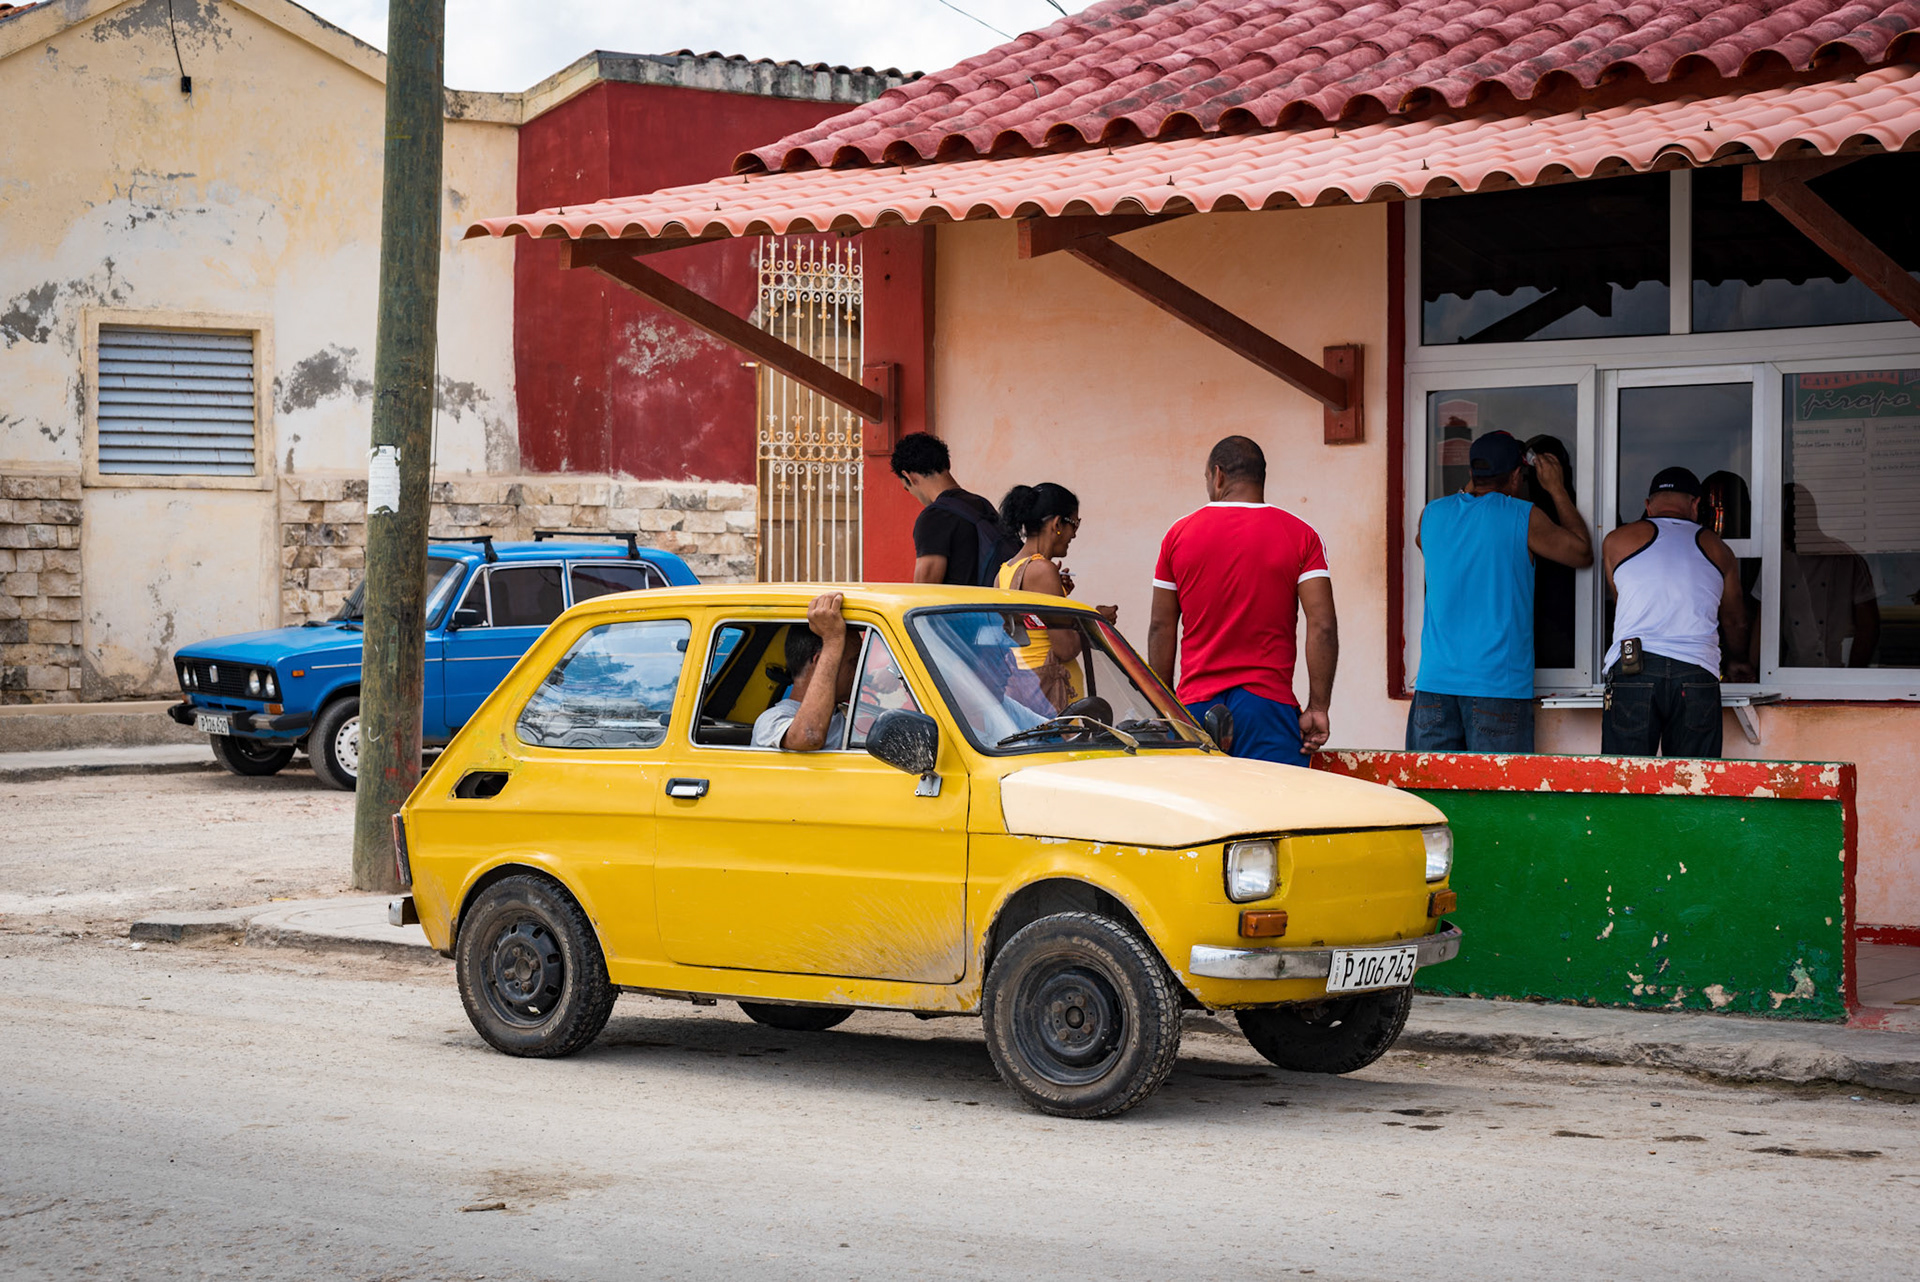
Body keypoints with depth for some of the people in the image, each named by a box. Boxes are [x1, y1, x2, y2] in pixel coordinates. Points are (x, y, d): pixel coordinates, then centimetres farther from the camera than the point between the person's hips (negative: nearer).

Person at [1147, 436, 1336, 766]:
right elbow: (1323, 627, -6)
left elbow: (1161, 628, 9)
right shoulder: (1299, 535, 2)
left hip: (1196, 705, 2)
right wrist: (1317, 708, -3)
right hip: (1268, 703, -2)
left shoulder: (1179, 534, 7)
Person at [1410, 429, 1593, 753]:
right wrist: (1557, 490, 20)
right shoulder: (1524, 517, -4)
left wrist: (1471, 487, 35)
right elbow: (1582, 552, 11)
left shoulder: (1433, 513, 8)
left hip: (1434, 680, 4)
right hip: (1498, 682, -4)